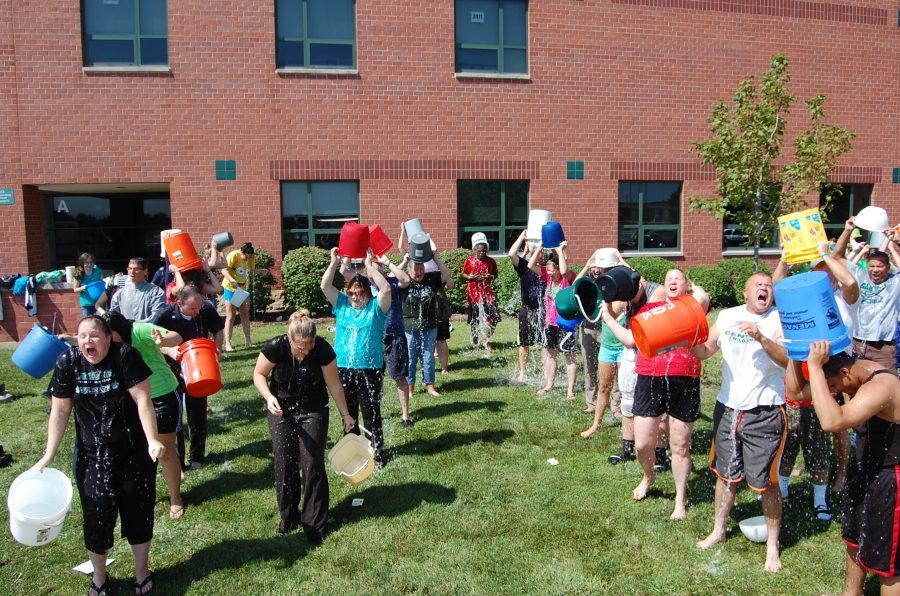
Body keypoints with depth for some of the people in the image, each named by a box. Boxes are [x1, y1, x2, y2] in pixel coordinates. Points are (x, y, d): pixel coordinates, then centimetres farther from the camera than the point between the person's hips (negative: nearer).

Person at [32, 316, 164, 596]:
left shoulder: (125, 356, -16)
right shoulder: (67, 362, -7)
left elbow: (142, 399, -18)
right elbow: (60, 411, -2)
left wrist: (152, 440, -26)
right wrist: (49, 455, -5)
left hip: (133, 451, -2)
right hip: (91, 454, 2)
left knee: (138, 509, 8)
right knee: (97, 513, 5)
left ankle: (142, 570, 31)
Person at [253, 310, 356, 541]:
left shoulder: (322, 349, -22)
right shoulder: (276, 347, -23)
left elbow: (334, 384, -9)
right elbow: (259, 374, -6)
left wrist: (345, 414, 0)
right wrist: (269, 397, -25)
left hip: (313, 411, -1)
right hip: (281, 410, 1)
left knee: (313, 464, -5)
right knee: (284, 463, 4)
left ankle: (314, 522, 9)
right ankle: (288, 516, 24)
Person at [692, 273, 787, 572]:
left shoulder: (780, 319, -4)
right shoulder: (727, 315, 6)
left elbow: (788, 360, -17)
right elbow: (704, 351, 9)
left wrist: (761, 337, -30)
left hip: (765, 412, -4)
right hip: (728, 408, 4)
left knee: (765, 481, 2)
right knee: (725, 474, 15)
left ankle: (772, 546, 20)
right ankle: (718, 530, 32)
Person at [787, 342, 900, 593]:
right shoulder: (854, 378, -6)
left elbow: (831, 421, -48)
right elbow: (796, 388, -3)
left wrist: (815, 366, -44)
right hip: (866, 472, 10)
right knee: (854, 539, 27)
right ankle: (851, 592, 49)